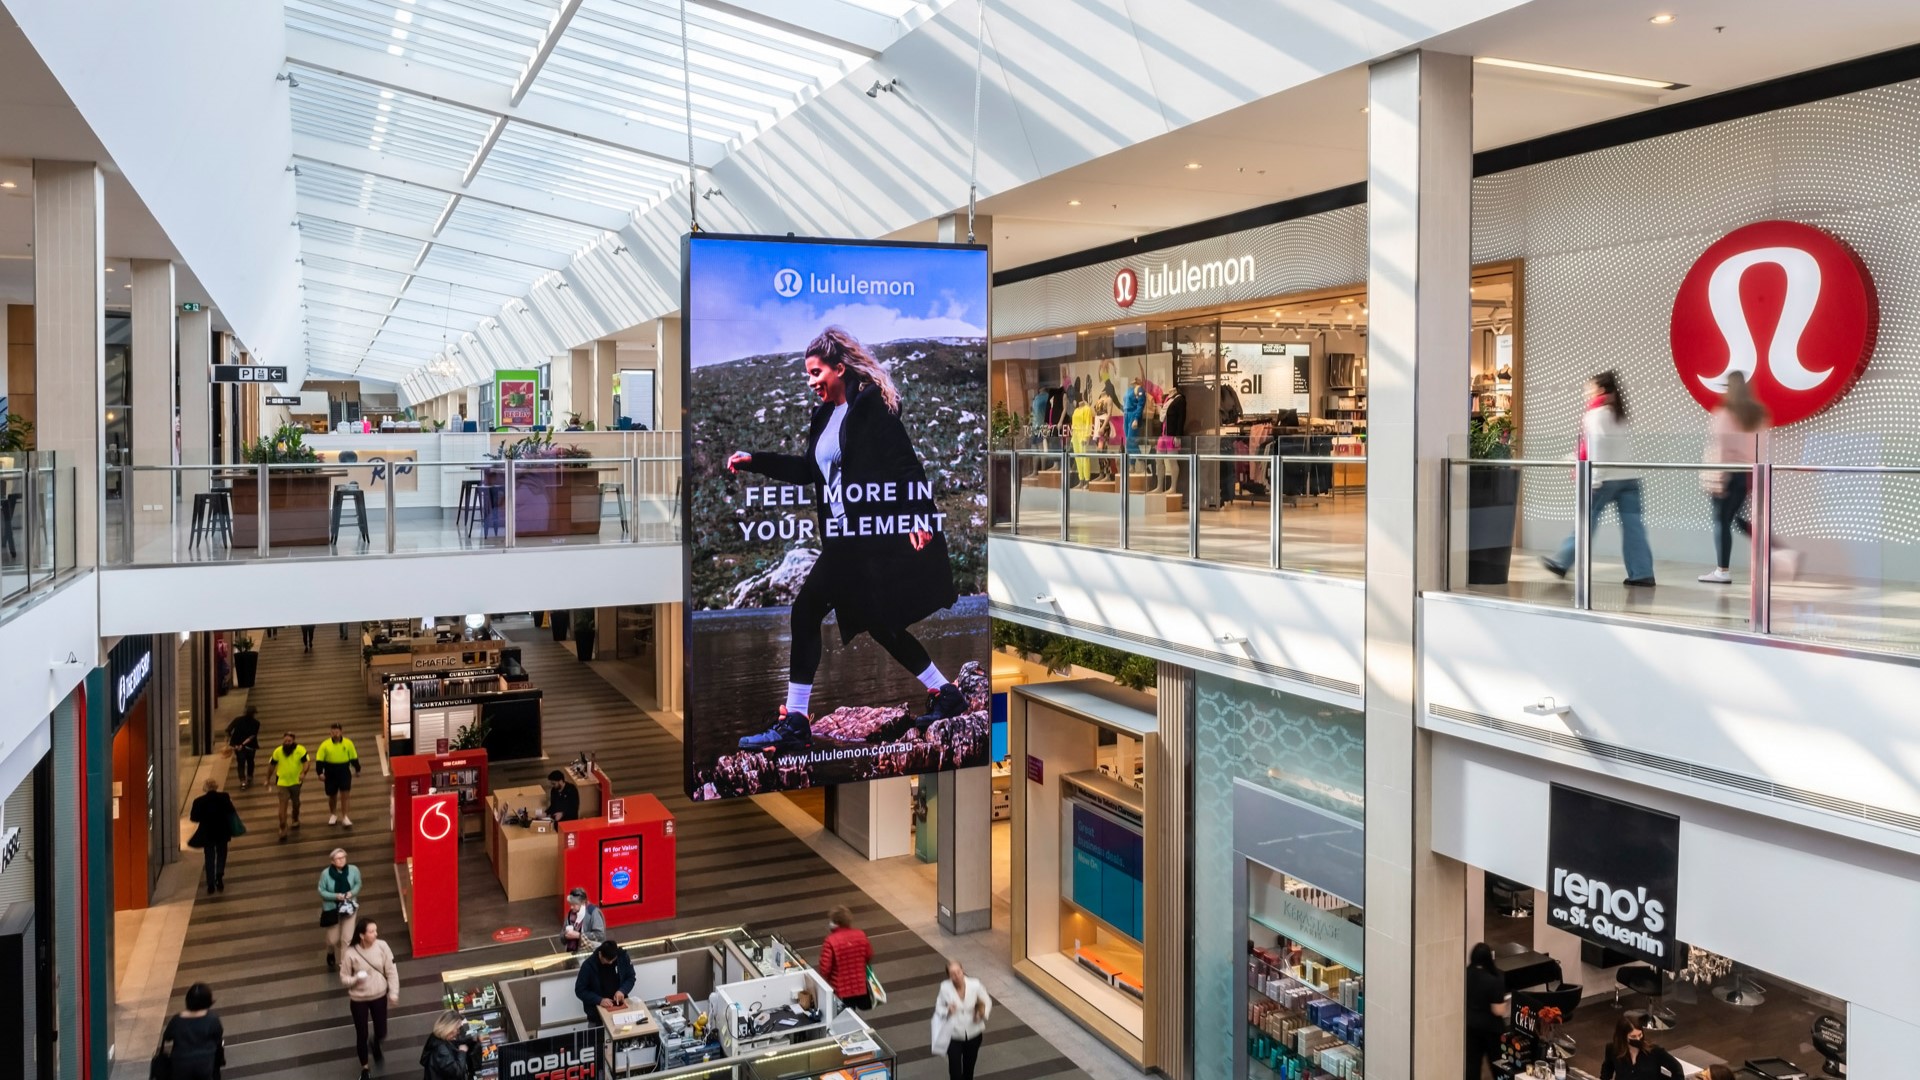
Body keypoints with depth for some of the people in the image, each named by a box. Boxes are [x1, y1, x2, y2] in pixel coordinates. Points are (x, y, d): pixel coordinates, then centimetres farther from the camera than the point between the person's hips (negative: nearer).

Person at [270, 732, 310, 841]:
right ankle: (283, 829, -6)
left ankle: (295, 820, 46)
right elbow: (272, 765, 3)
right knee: (283, 805, -10)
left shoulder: (300, 750, -16)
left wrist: (303, 773, -41)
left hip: (296, 782, 1)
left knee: (295, 803, 22)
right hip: (282, 783, -1)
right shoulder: (277, 751, -10)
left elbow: (307, 762, -22)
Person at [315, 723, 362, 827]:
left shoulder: (348, 743, -5)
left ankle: (344, 817, 3)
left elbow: (354, 758, 5)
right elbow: (319, 760, -6)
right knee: (332, 796, 14)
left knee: (344, 795, -4)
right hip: (330, 774, 0)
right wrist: (320, 773, -13)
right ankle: (333, 815, 36)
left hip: (345, 772, 0)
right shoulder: (325, 744, -8)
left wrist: (357, 770, 11)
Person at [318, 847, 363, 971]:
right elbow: (321, 891, -10)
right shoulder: (326, 873, -21)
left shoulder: (353, 870, -17)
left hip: (349, 907, 0)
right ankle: (331, 956, 49)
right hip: (332, 908, 0)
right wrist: (336, 896, -24)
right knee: (333, 939, 14)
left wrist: (352, 893, -21)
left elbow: (358, 884, -1)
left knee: (347, 938, -3)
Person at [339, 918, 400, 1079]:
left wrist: (394, 993, -7)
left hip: (379, 996, 2)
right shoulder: (350, 954, -21)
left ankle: (375, 1044, 50)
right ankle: (364, 1067, 35)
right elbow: (344, 979, -10)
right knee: (362, 1035, 9)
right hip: (358, 1000, -2)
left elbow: (391, 971, -6)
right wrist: (356, 978, -31)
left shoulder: (382, 946, -15)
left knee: (381, 1032, 11)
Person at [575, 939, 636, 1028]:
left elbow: (630, 978, -1)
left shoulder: (623, 957, -14)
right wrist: (599, 1000, -25)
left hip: (619, 1006, 2)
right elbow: (580, 991, -14)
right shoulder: (588, 965, -21)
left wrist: (622, 990, -20)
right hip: (597, 1012, -2)